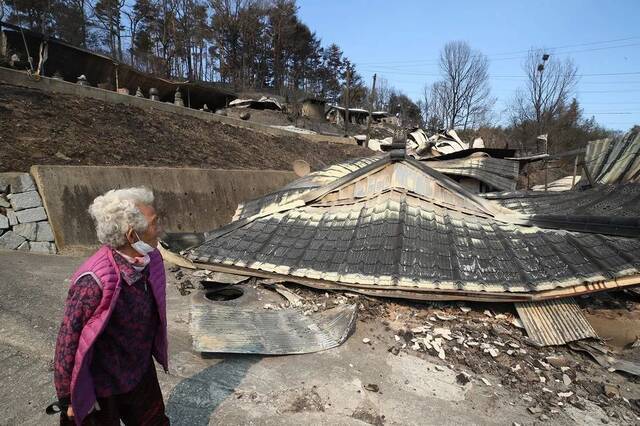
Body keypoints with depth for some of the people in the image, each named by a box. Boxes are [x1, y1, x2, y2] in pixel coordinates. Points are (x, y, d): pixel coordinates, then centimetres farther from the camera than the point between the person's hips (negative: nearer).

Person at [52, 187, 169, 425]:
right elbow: (69, 340, -22)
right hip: (102, 384, -6)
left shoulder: (151, 260, -13)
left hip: (141, 370, 6)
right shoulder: (94, 281, -34)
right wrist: (68, 398, -10)